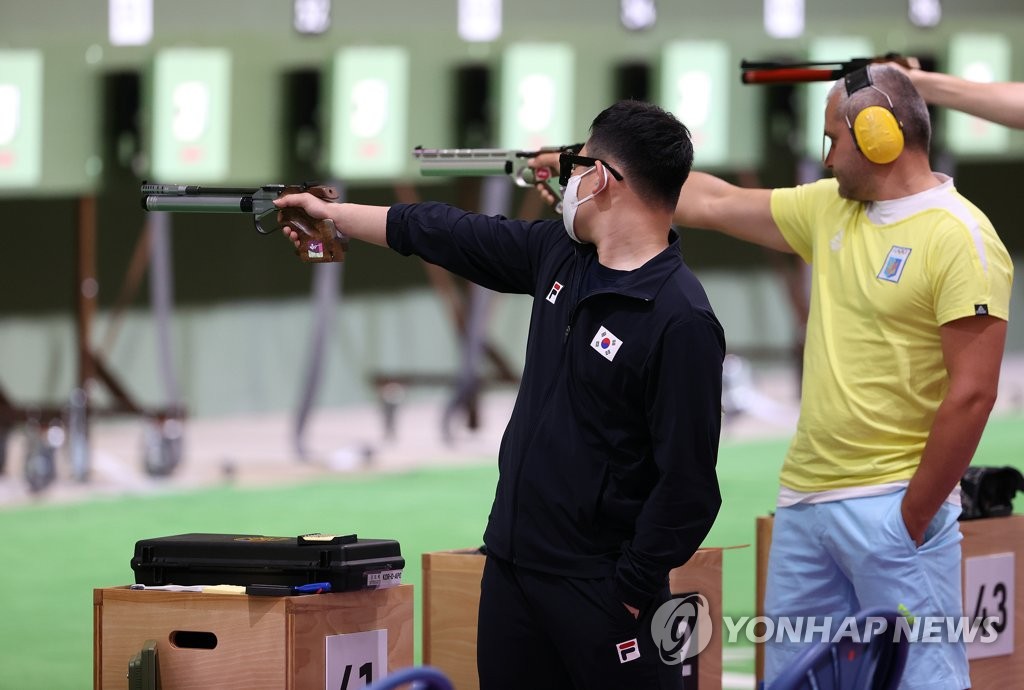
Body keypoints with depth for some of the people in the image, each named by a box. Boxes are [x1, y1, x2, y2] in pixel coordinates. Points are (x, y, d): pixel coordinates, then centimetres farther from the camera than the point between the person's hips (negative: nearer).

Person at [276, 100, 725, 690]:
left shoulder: (681, 321, -19)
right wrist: (333, 214, 30)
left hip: (597, 589, -8)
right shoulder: (559, 254, 6)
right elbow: (450, 236, 21)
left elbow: (687, 487, -20)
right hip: (512, 568, 8)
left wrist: (629, 592, -16)